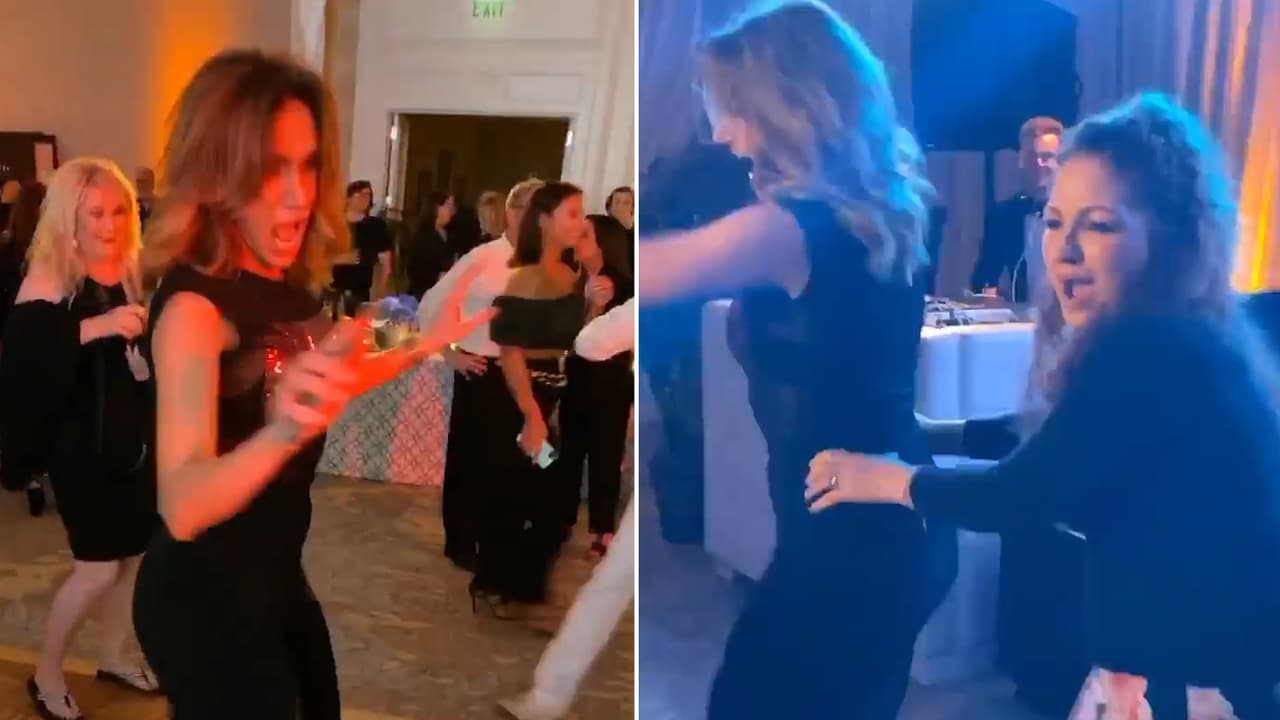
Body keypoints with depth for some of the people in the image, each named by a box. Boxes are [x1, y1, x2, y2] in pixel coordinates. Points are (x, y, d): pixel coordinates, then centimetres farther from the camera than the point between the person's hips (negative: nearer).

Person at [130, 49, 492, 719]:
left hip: (275, 575, 8)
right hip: (203, 599, -8)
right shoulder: (192, 303, -26)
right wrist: (282, 432, -55)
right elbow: (182, 507, -38)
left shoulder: (289, 283, -2)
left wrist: (423, 346, 10)